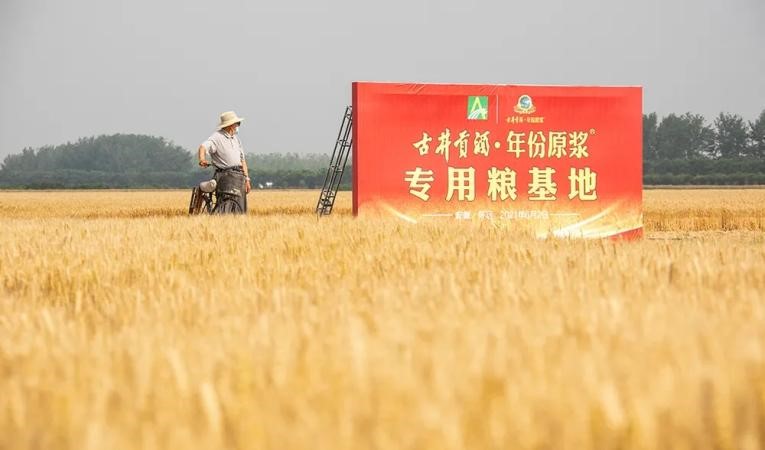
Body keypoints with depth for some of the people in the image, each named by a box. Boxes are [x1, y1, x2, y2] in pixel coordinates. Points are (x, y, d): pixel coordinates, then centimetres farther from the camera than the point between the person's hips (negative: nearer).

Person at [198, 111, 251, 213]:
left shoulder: (236, 138, 22)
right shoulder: (217, 137, -3)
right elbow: (203, 147, -20)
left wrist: (247, 179, 17)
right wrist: (202, 159, -41)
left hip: (239, 176, 7)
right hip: (224, 176, -7)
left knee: (241, 210, 1)